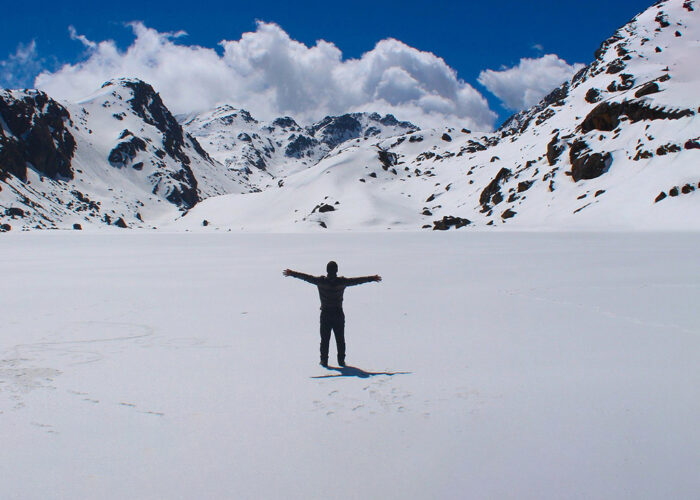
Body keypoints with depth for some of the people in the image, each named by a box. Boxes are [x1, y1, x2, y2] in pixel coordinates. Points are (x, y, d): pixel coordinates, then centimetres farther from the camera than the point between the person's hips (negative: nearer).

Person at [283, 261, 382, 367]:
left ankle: (324, 360, 8)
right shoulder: (342, 281, -8)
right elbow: (358, 280, 2)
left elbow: (306, 277, -1)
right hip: (338, 314, 0)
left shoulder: (320, 281, -9)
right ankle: (341, 360, 13)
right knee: (340, 339, 11)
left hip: (325, 314, 0)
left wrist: (291, 273, 10)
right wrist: (372, 278, 14)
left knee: (325, 339, 8)